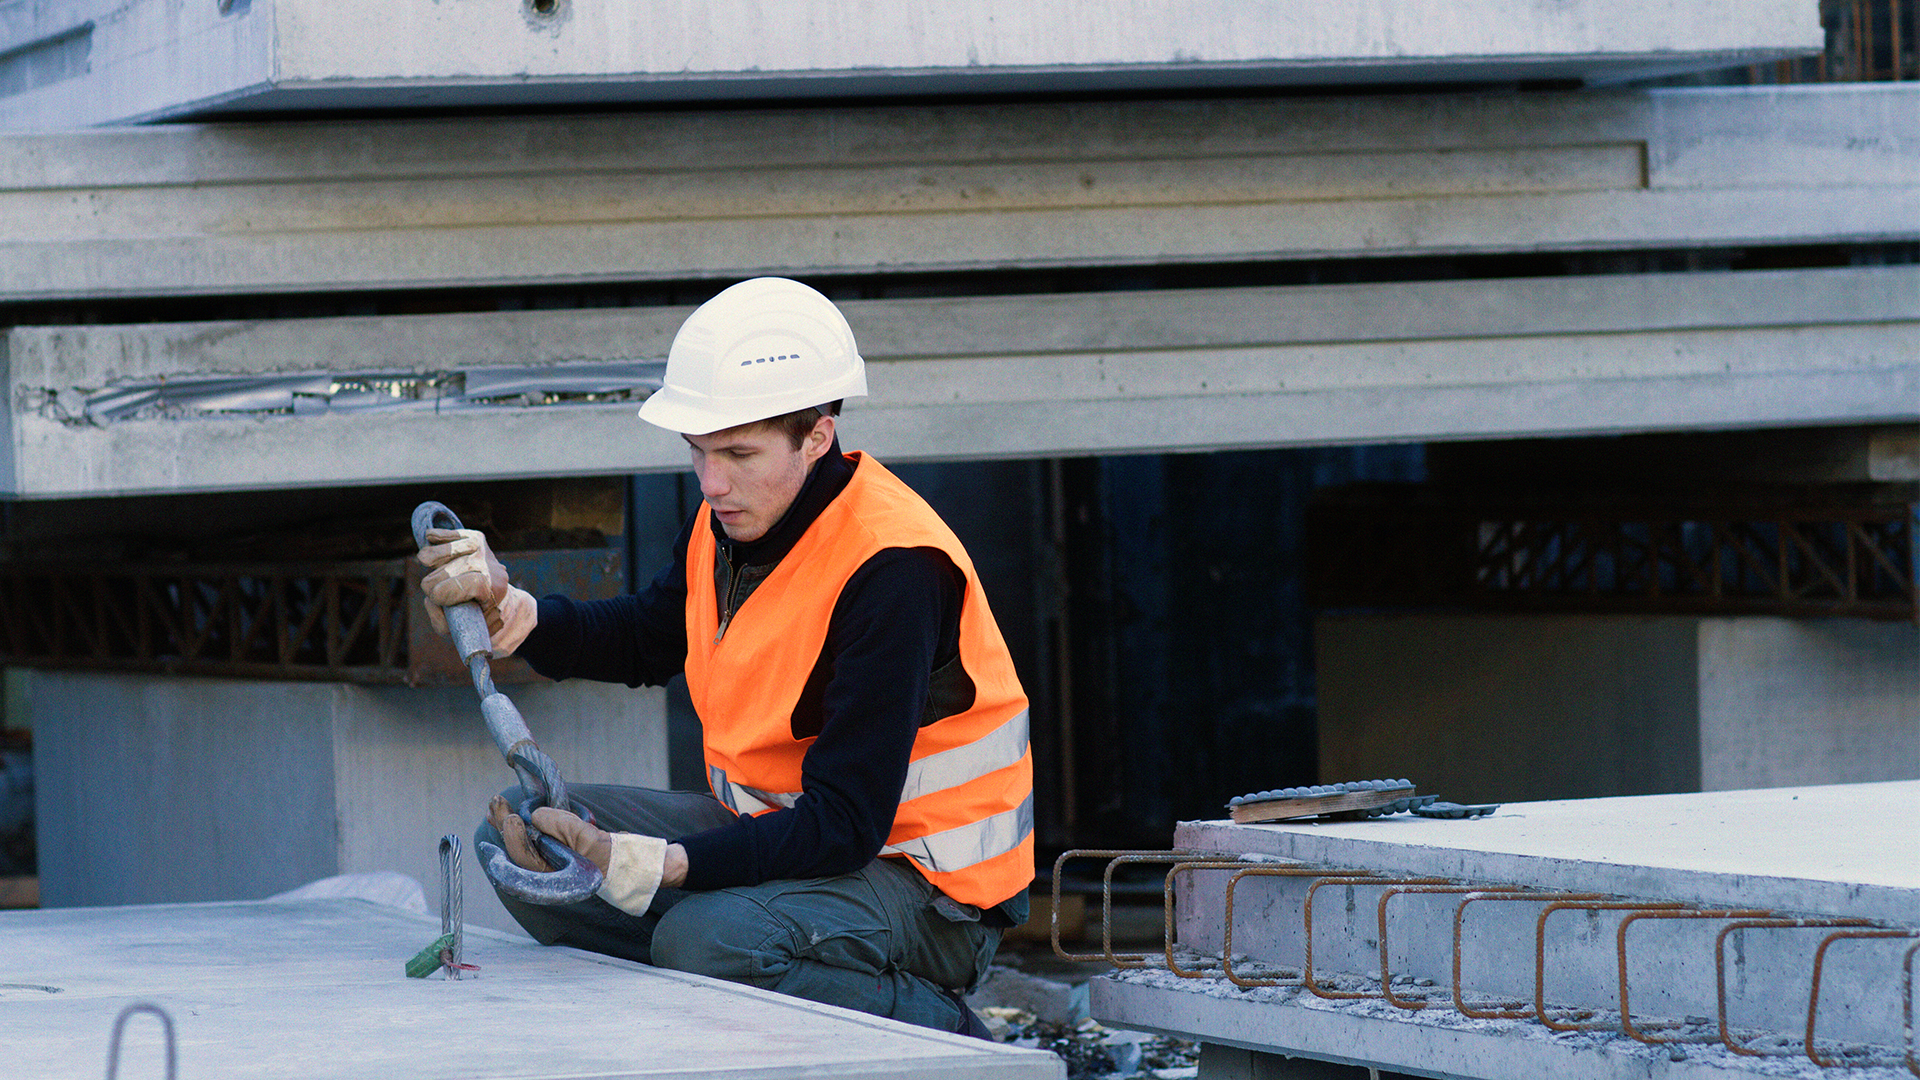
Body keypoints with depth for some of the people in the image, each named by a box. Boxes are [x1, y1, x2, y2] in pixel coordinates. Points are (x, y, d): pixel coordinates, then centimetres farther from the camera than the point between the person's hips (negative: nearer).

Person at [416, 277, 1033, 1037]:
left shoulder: (892, 569, -26)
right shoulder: (735, 517, 0)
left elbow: (844, 825, -30)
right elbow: (648, 640, 22)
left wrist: (633, 867, -38)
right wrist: (508, 611, 1)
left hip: (923, 884, -9)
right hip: (775, 829, 9)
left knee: (709, 941, -36)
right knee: (513, 838, -1)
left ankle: (946, 1040, -14)